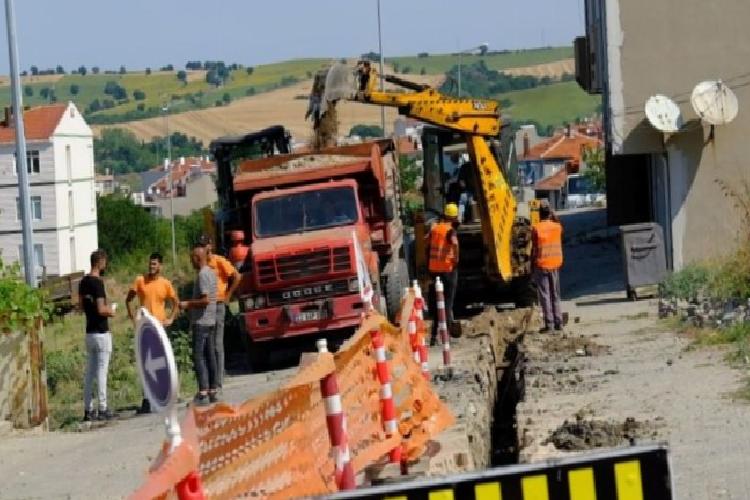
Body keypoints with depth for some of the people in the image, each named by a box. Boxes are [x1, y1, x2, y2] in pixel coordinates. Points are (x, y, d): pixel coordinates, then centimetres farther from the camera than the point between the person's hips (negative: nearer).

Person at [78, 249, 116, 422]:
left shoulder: (83, 282, 8)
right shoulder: (98, 283, -17)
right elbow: (101, 309, -21)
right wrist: (110, 311, -2)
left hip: (89, 332, 8)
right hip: (101, 333, -8)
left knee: (89, 372, 10)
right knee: (102, 371, -4)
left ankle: (88, 409, 11)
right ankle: (103, 409, -2)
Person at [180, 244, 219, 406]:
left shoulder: (202, 275, -15)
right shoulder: (211, 273, 15)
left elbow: (206, 300, -21)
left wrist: (188, 304, -12)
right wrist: (191, 305, 21)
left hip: (201, 321, -10)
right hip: (210, 320, 10)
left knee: (198, 357, -9)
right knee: (210, 356, 10)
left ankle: (202, 394, -13)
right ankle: (212, 392, 12)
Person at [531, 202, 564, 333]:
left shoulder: (536, 228, -10)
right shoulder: (557, 227, 1)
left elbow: (534, 250, -9)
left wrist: (532, 269, -2)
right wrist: (553, 216, 19)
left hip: (541, 265, -4)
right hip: (555, 264, 4)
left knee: (544, 296, -1)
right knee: (555, 295, 11)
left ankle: (548, 323, -6)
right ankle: (558, 323, 9)